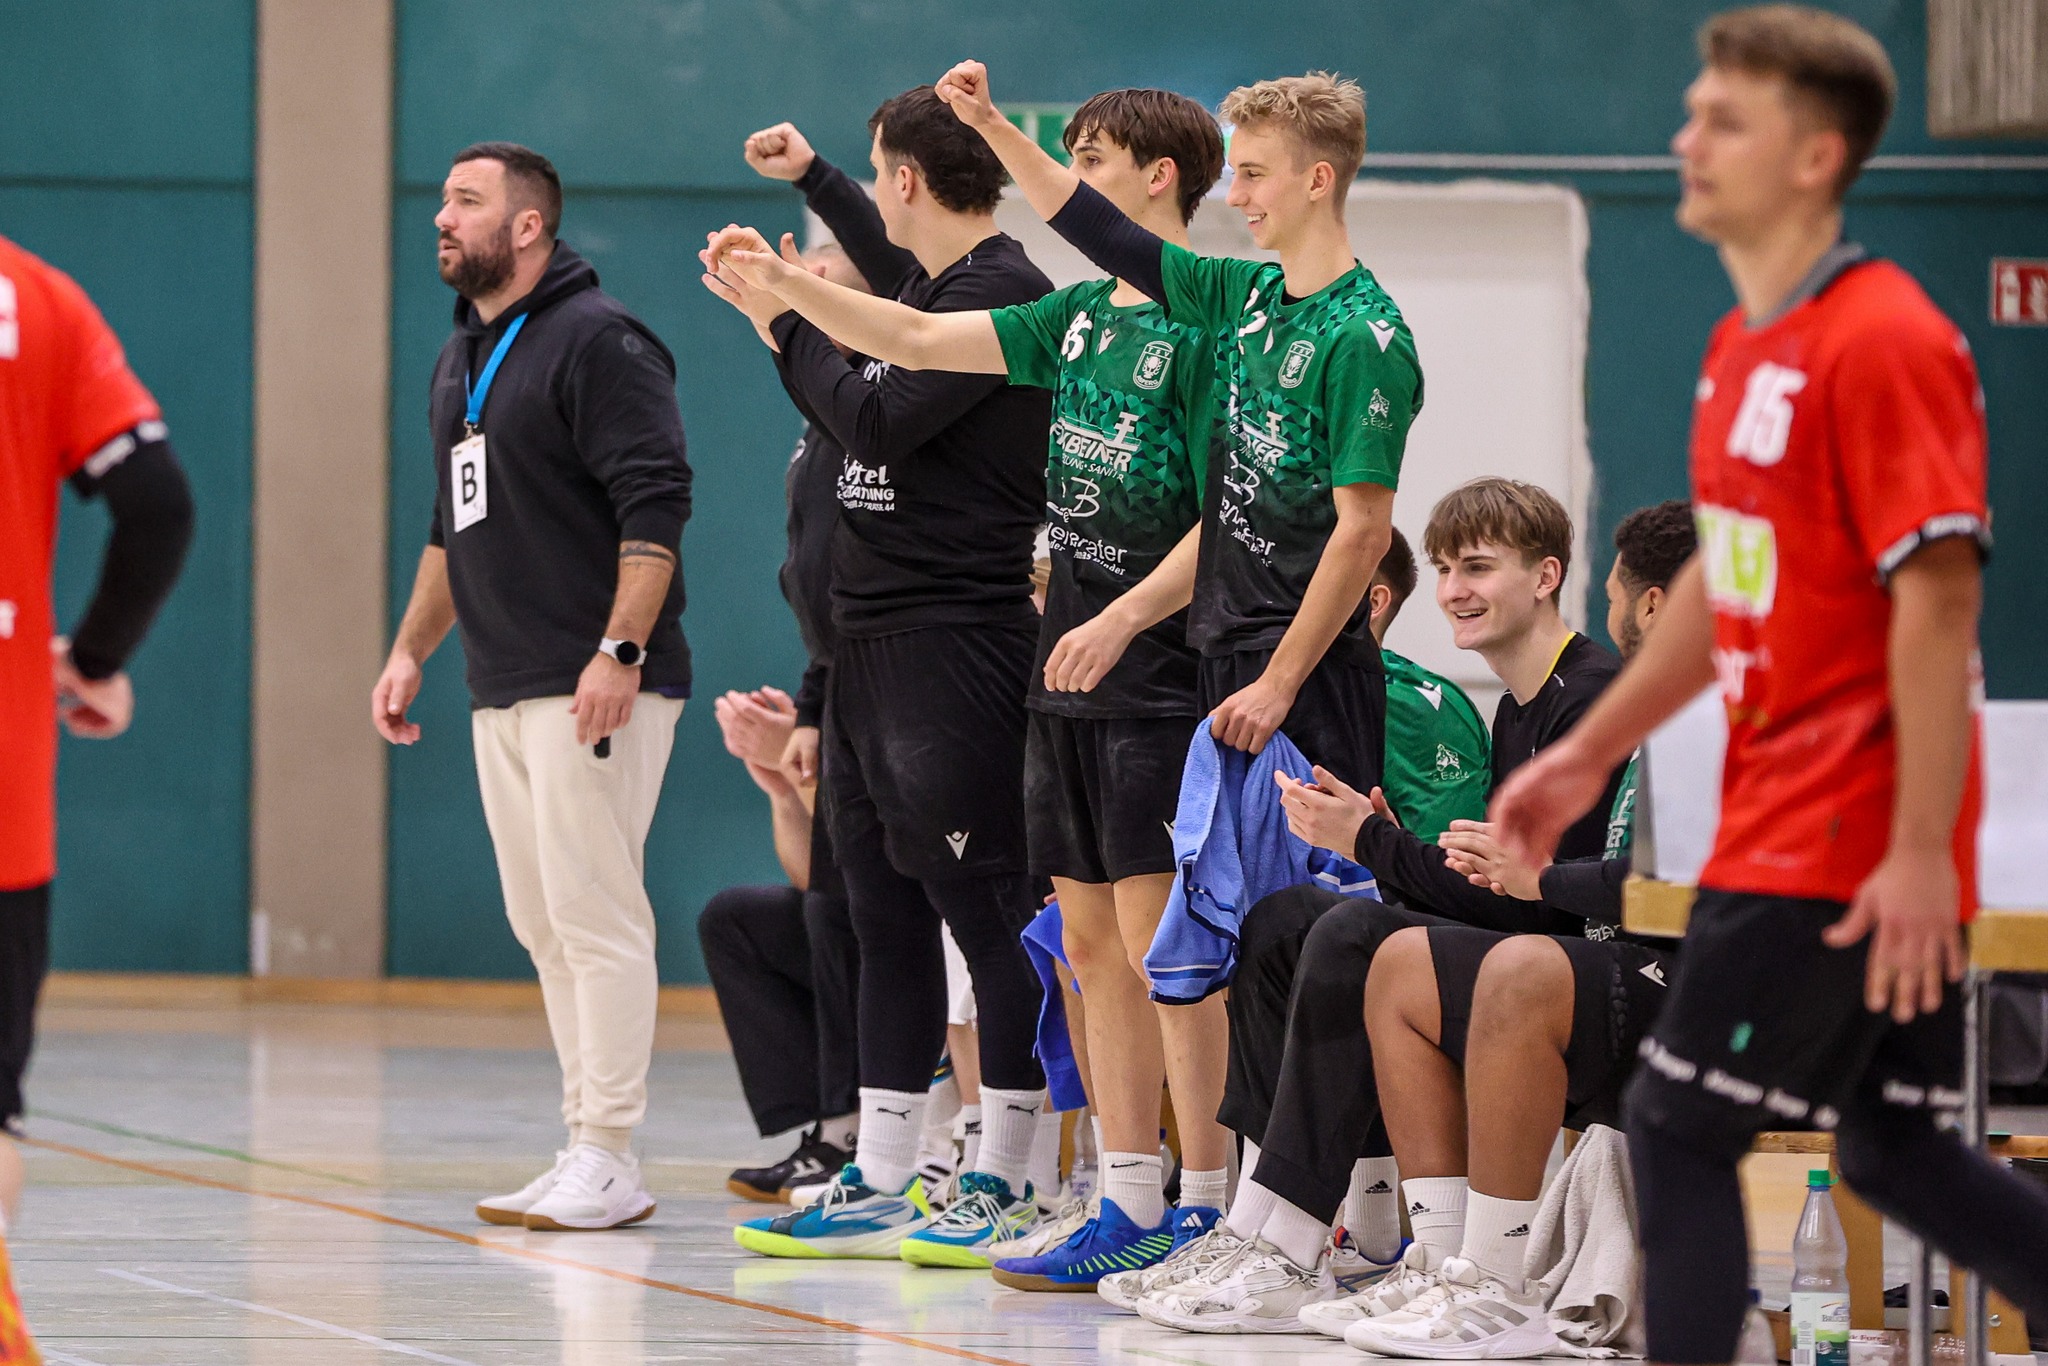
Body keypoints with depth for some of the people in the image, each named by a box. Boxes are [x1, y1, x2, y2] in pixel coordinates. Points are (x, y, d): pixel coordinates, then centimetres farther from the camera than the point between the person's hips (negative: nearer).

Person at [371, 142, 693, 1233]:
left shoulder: (599, 343, -9)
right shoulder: (461, 360, 19)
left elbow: (656, 508, -16)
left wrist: (619, 651, -23)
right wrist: (411, 649, 21)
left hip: (594, 688, -9)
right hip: (503, 692, 9)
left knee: (595, 915, -9)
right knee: (544, 924, 8)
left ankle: (607, 1161, -8)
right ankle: (586, 1152, 12)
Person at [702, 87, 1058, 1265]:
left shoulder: (1003, 296, -13)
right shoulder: (941, 284, 15)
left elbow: (878, 417, -18)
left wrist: (789, 322, -6)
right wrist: (811, 178, 45)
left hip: (955, 647, -10)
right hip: (875, 639, 10)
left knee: (986, 913, -6)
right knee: (889, 922, 10)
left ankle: (1005, 1187, -2)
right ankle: (879, 1187, 13)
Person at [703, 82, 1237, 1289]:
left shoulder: (1203, 327, -11)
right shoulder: (1080, 316, 14)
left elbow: (1230, 517, -15)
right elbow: (915, 340, 15)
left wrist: (1122, 620, -21)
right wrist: (784, 282, 6)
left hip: (1159, 669, -9)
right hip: (1071, 669, 9)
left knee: (1160, 935, -8)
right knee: (1092, 938, 8)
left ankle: (1207, 1204, -5)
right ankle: (1131, 1199, 11)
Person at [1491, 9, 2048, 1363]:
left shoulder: (1886, 343, -16)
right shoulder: (1744, 346, 14)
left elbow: (1938, 599, -20)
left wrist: (1919, 851, -24)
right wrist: (1589, 754, 24)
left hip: (1843, 853, -9)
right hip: (1779, 823, 9)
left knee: (1678, 1129, -5)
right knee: (1902, 1161, 12)